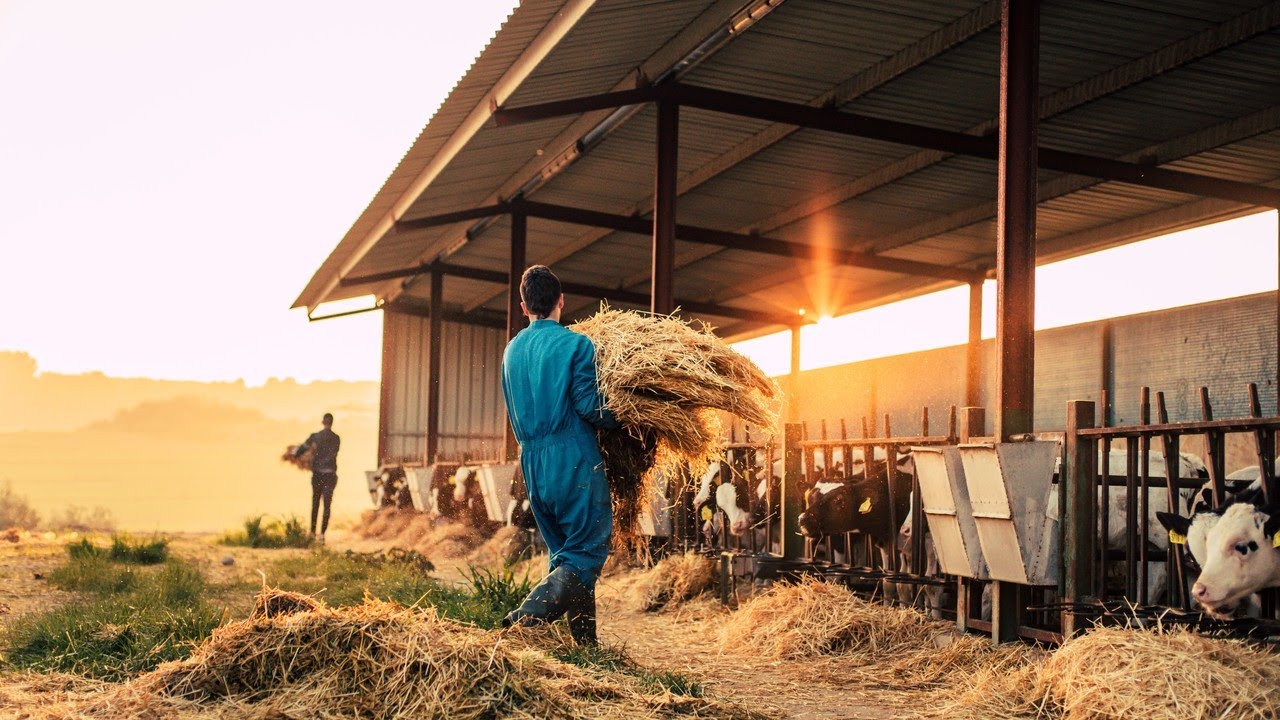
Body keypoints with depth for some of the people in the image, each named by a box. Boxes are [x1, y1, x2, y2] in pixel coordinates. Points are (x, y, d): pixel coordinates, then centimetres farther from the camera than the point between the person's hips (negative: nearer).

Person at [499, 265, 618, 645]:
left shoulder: (512, 351, 13)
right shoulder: (576, 344, -8)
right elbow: (588, 405, -14)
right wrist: (623, 422, 0)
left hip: (532, 463, 7)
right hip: (573, 460, -7)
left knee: (564, 553, 14)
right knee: (587, 551, -3)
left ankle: (585, 643, 15)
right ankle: (528, 615, -23)